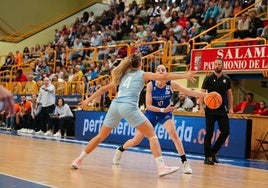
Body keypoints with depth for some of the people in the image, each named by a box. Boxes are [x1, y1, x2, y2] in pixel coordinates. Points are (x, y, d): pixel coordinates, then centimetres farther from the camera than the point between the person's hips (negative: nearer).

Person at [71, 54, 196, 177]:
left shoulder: (123, 75, 28)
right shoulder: (142, 74, 15)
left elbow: (104, 88, 29)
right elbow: (163, 77, 5)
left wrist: (88, 100, 33)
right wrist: (185, 76, 9)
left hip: (115, 105, 5)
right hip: (128, 106, -5)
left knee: (101, 136, 19)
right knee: (152, 135, -1)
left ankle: (78, 159, 24)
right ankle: (161, 167, -13)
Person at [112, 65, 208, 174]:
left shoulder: (171, 84, -16)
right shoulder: (150, 85, -18)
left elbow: (190, 92, -16)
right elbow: (148, 106, -19)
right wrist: (163, 110, -32)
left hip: (166, 114, 0)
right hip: (151, 114, 0)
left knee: (173, 134, -28)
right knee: (136, 141, 5)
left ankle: (185, 162, -21)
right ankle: (120, 150, 36)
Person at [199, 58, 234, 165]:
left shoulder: (226, 79, 7)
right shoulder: (208, 78, -2)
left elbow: (229, 94, 13)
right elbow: (202, 93, -3)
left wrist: (231, 108, 5)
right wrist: (201, 107, -12)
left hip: (222, 110, 3)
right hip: (210, 110, -3)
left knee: (225, 132, -3)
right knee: (209, 133, -2)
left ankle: (213, 153, 13)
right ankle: (208, 157, 4)